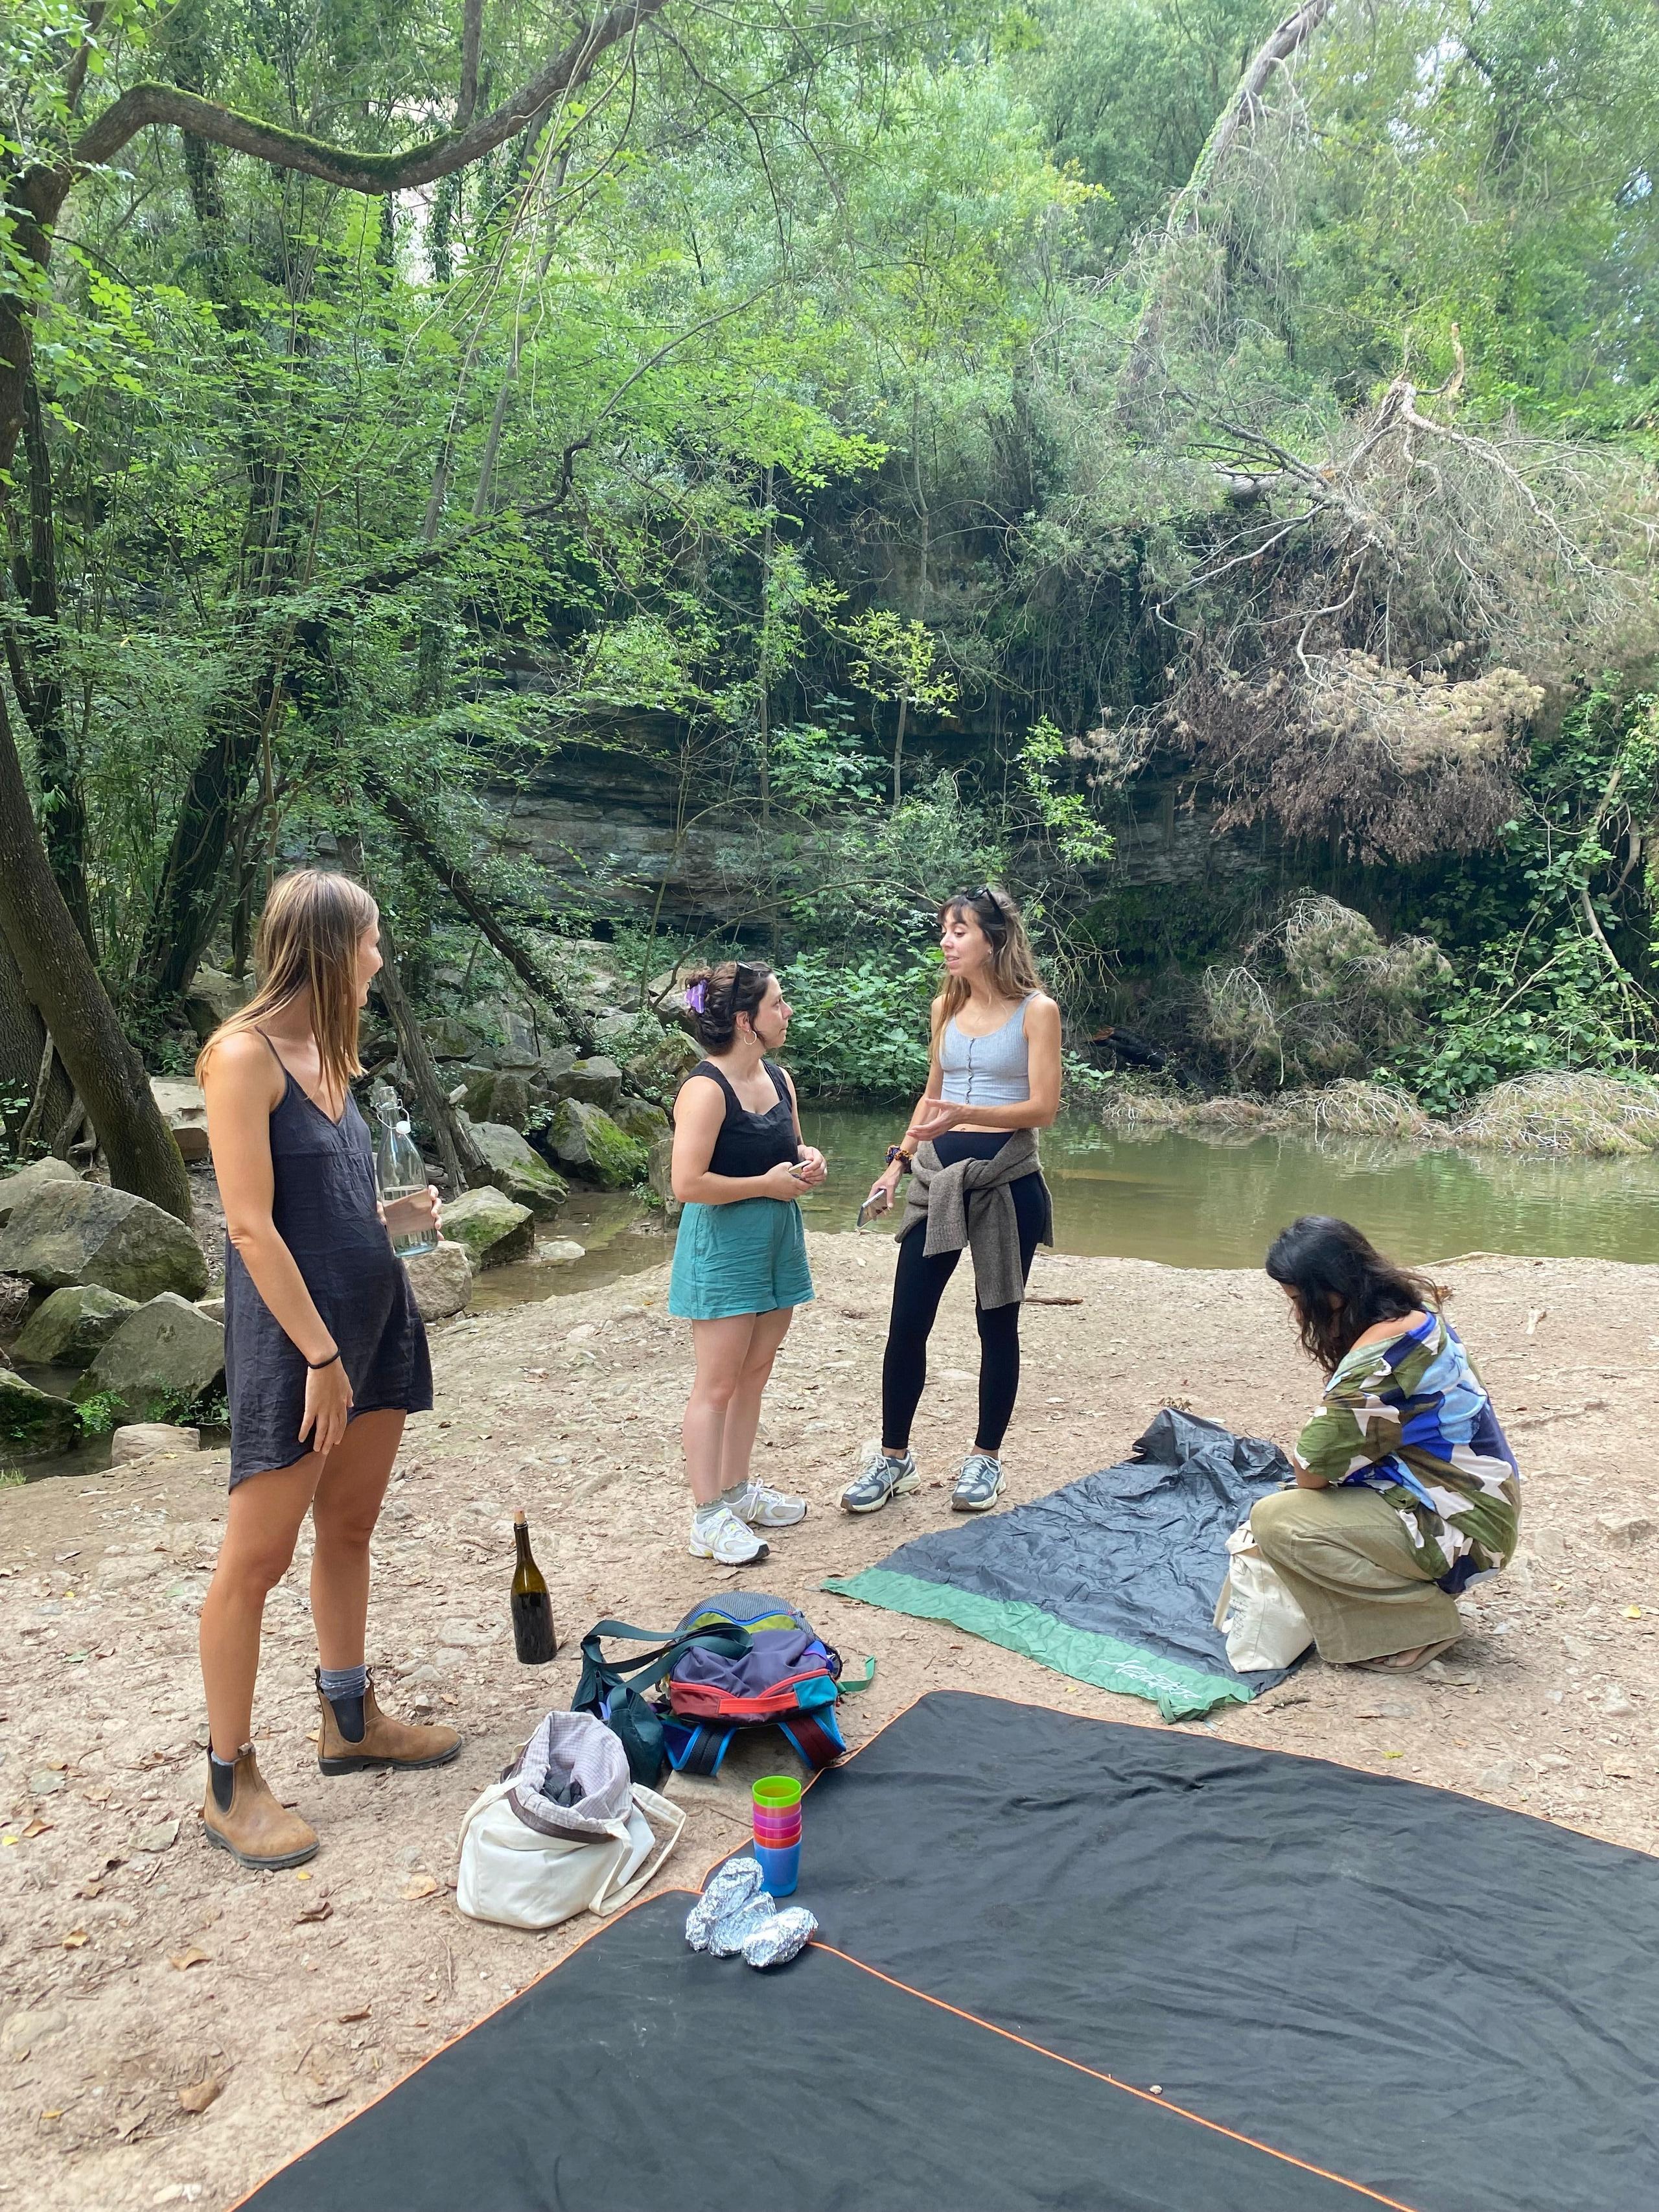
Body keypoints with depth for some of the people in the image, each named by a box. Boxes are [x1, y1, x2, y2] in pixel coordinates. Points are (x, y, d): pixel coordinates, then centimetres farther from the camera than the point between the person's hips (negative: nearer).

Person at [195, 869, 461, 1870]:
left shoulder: (328, 1051, 10)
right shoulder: (244, 1055, -14)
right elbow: (252, 1224, -18)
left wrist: (396, 1216, 5)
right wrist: (321, 1355, -19)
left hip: (375, 1317, 8)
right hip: (294, 1331, -8)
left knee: (350, 1529, 18)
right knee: (258, 1555, 2)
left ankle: (351, 1722, 33)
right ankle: (231, 1785, 15)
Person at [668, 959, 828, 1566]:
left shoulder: (778, 1078, 8)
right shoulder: (706, 1089, -19)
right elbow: (688, 1184, -24)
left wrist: (807, 1160, 1)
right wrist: (769, 1183, -18)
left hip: (776, 1242, 8)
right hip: (722, 1247, -8)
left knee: (754, 1375, 16)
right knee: (718, 1384, -2)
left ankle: (737, 1490, 29)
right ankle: (708, 1517, 7)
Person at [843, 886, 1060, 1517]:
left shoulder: (1036, 1010, -7)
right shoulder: (945, 1008, 9)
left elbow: (1043, 1108, -13)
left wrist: (965, 1113, -27)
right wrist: (898, 1162, 11)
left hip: (1005, 1178, -4)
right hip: (938, 1175, 5)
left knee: (997, 1322, 7)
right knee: (907, 1321, 3)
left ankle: (986, 1458, 23)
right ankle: (893, 1456, 18)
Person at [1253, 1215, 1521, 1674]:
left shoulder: (1377, 1359, -27)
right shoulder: (1414, 1309, 2)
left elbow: (1312, 1470, -20)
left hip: (1460, 1530, -10)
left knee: (1273, 1519, -17)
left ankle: (1418, 1630, -6)